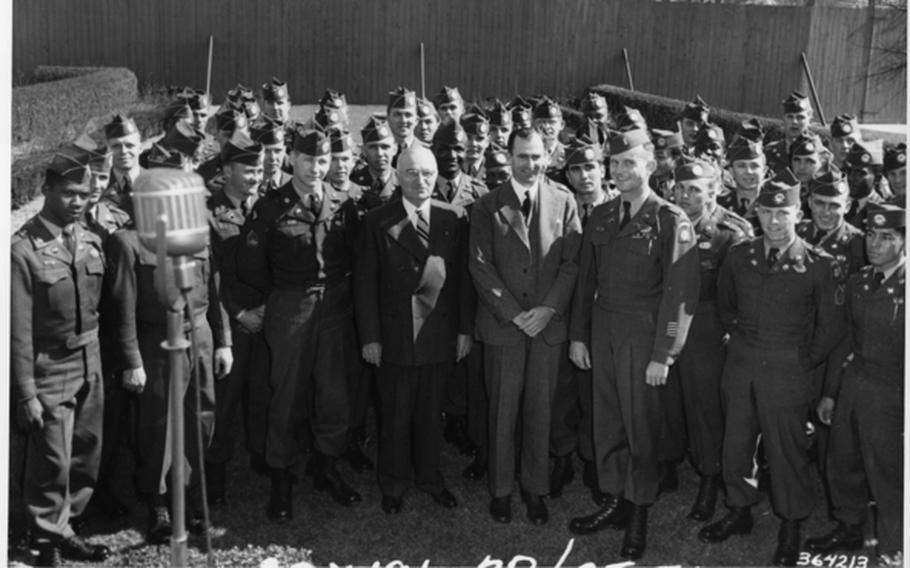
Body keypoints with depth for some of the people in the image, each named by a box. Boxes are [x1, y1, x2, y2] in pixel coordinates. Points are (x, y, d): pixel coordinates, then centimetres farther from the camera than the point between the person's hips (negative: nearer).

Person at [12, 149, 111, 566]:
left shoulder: (91, 241, 2)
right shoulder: (24, 249, -16)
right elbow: (19, 329, -14)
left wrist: (102, 362, 8)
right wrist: (26, 392, -14)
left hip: (90, 364, 6)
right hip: (50, 370, -6)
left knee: (86, 456, 15)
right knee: (52, 463, 3)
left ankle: (64, 528, 33)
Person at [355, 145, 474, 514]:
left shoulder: (454, 219, 2)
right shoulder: (378, 221, -3)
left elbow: (464, 277, 4)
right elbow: (365, 283, -3)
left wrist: (465, 328, 1)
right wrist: (370, 336, -6)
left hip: (441, 333, 2)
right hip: (396, 335, -2)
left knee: (432, 411, 13)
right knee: (395, 414, 9)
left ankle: (429, 476, 32)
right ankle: (393, 484, 27)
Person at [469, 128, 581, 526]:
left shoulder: (563, 201, 3)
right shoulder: (487, 206, 1)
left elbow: (572, 261, 1)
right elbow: (480, 265, -4)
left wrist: (548, 309, -10)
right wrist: (514, 313, -10)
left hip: (549, 324, 1)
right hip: (502, 324, -1)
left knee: (540, 410, 7)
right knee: (503, 411, 6)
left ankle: (535, 489, 21)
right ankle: (501, 489, 19)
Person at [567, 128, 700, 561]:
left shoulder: (670, 221, -9)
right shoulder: (601, 217, 9)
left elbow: (677, 293, -11)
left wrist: (662, 355, -13)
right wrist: (578, 334, 9)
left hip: (642, 336, -5)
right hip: (602, 333, 5)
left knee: (641, 427, 5)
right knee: (607, 423, 13)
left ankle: (639, 517, 21)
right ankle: (614, 503, 28)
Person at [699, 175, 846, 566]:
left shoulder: (819, 266, -9)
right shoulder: (739, 257, 1)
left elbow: (831, 328, -2)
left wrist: (803, 362, 2)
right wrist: (740, 339, 13)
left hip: (787, 372, -4)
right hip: (740, 366, 4)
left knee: (787, 450, 6)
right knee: (736, 443, 13)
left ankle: (790, 530, 24)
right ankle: (738, 512, 33)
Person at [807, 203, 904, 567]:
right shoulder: (857, 284, 8)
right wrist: (829, 392, 15)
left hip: (888, 392, -6)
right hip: (851, 383, 6)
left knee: (886, 475, 5)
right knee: (841, 465, 17)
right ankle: (849, 528, 39)